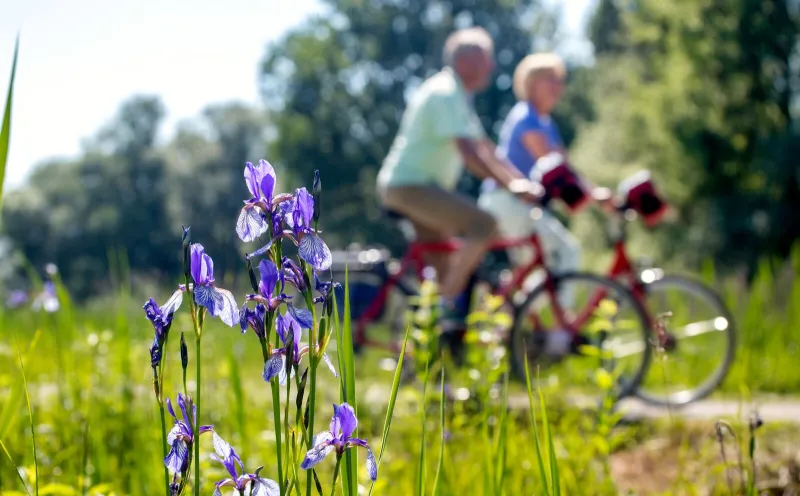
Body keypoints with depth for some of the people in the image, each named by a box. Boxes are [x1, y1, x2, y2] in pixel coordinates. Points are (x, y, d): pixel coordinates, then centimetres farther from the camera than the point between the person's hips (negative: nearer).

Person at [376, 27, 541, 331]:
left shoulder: (457, 96, 17)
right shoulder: (446, 93, -16)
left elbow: (484, 148, 17)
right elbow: (468, 152, -25)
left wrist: (520, 180, 7)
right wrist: (509, 186, -27)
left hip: (416, 185, 11)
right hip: (410, 185, -11)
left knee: (447, 270, 13)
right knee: (484, 225, -22)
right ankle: (448, 306, -18)